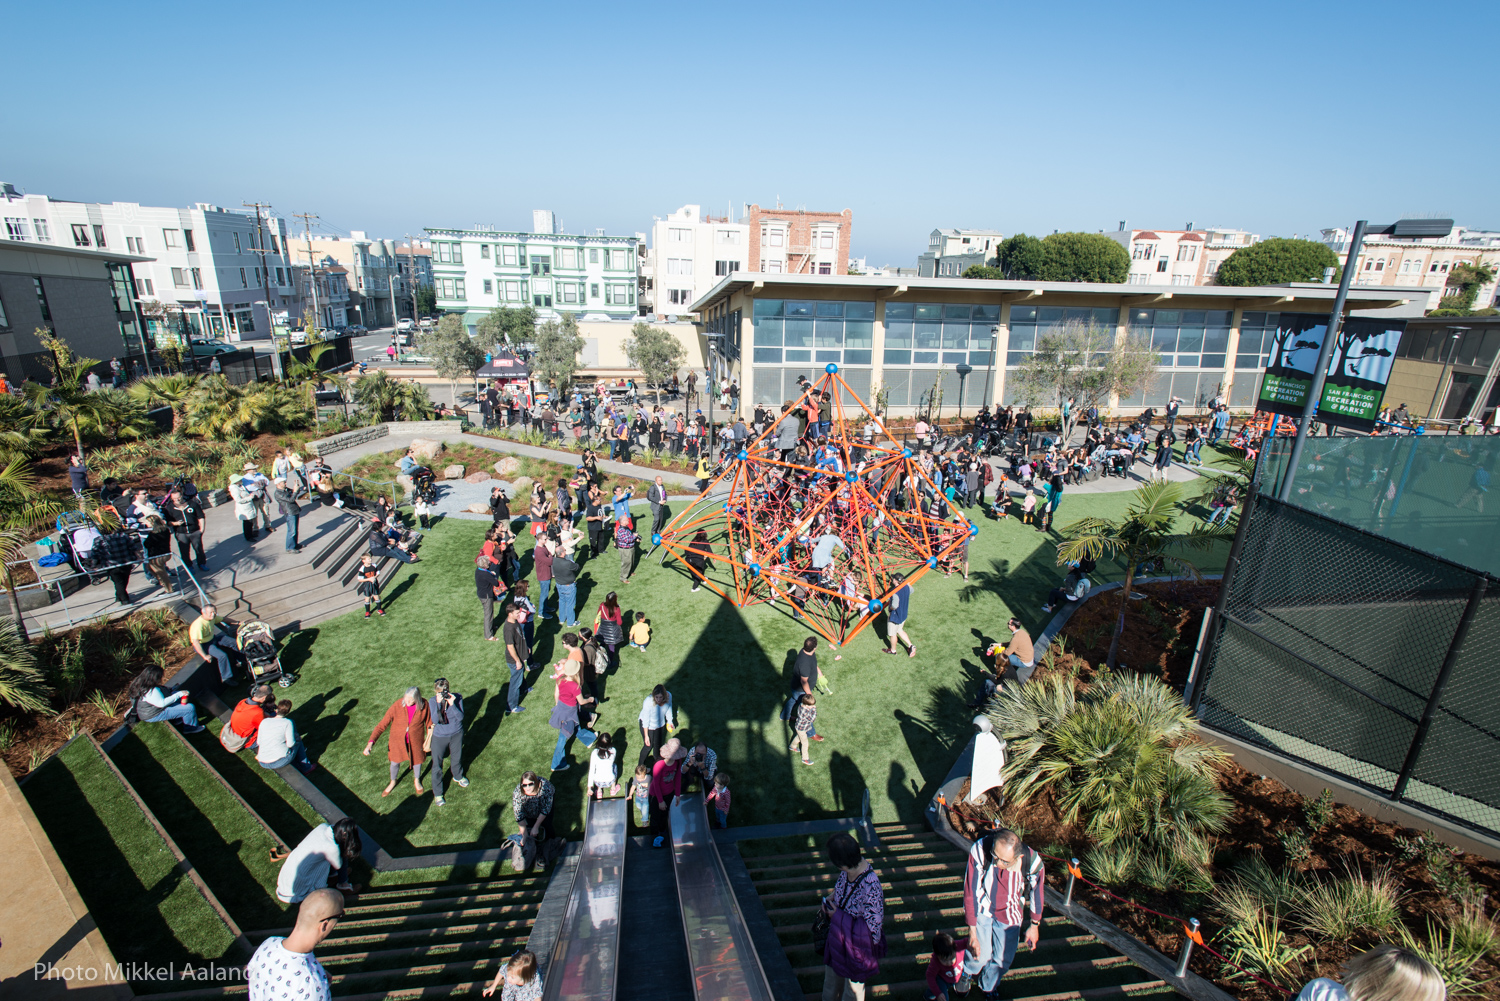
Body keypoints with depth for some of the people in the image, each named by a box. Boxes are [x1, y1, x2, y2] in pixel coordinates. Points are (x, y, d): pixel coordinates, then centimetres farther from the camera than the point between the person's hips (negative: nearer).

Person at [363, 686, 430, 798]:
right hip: (398, 739, 0)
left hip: (415, 740, 0)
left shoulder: (423, 705, -25)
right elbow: (382, 725, -22)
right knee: (395, 763, 23)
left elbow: (429, 722, -9)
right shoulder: (397, 706, -28)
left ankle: (416, 781, 56)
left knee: (417, 760, 22)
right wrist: (371, 742, -33)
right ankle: (393, 782, 57)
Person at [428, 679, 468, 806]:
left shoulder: (457, 697, -19)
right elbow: (435, 720, -26)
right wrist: (439, 704, -37)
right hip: (439, 737, -1)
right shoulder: (432, 701, -18)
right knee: (437, 765, 8)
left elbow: (460, 717, -21)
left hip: (456, 734, 1)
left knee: (457, 758, 24)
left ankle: (458, 777, 55)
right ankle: (437, 794, 28)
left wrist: (452, 704, -34)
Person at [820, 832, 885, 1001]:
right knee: (832, 973, 30)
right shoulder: (851, 867, -18)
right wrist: (832, 896, -13)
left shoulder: (870, 886, -39)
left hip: (856, 945, -6)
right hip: (838, 934, 6)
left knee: (853, 986, 22)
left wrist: (838, 915, -22)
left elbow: (873, 924, -26)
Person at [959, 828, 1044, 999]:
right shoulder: (980, 850, -36)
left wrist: (1034, 925, 7)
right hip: (983, 909, -1)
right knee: (981, 955, -6)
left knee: (1003, 959, 9)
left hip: (1009, 915, 2)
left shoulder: (1033, 862, -31)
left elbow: (1036, 892, -7)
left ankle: (988, 986, 44)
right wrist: (972, 933, -19)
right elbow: (971, 893, -23)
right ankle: (968, 973, 31)